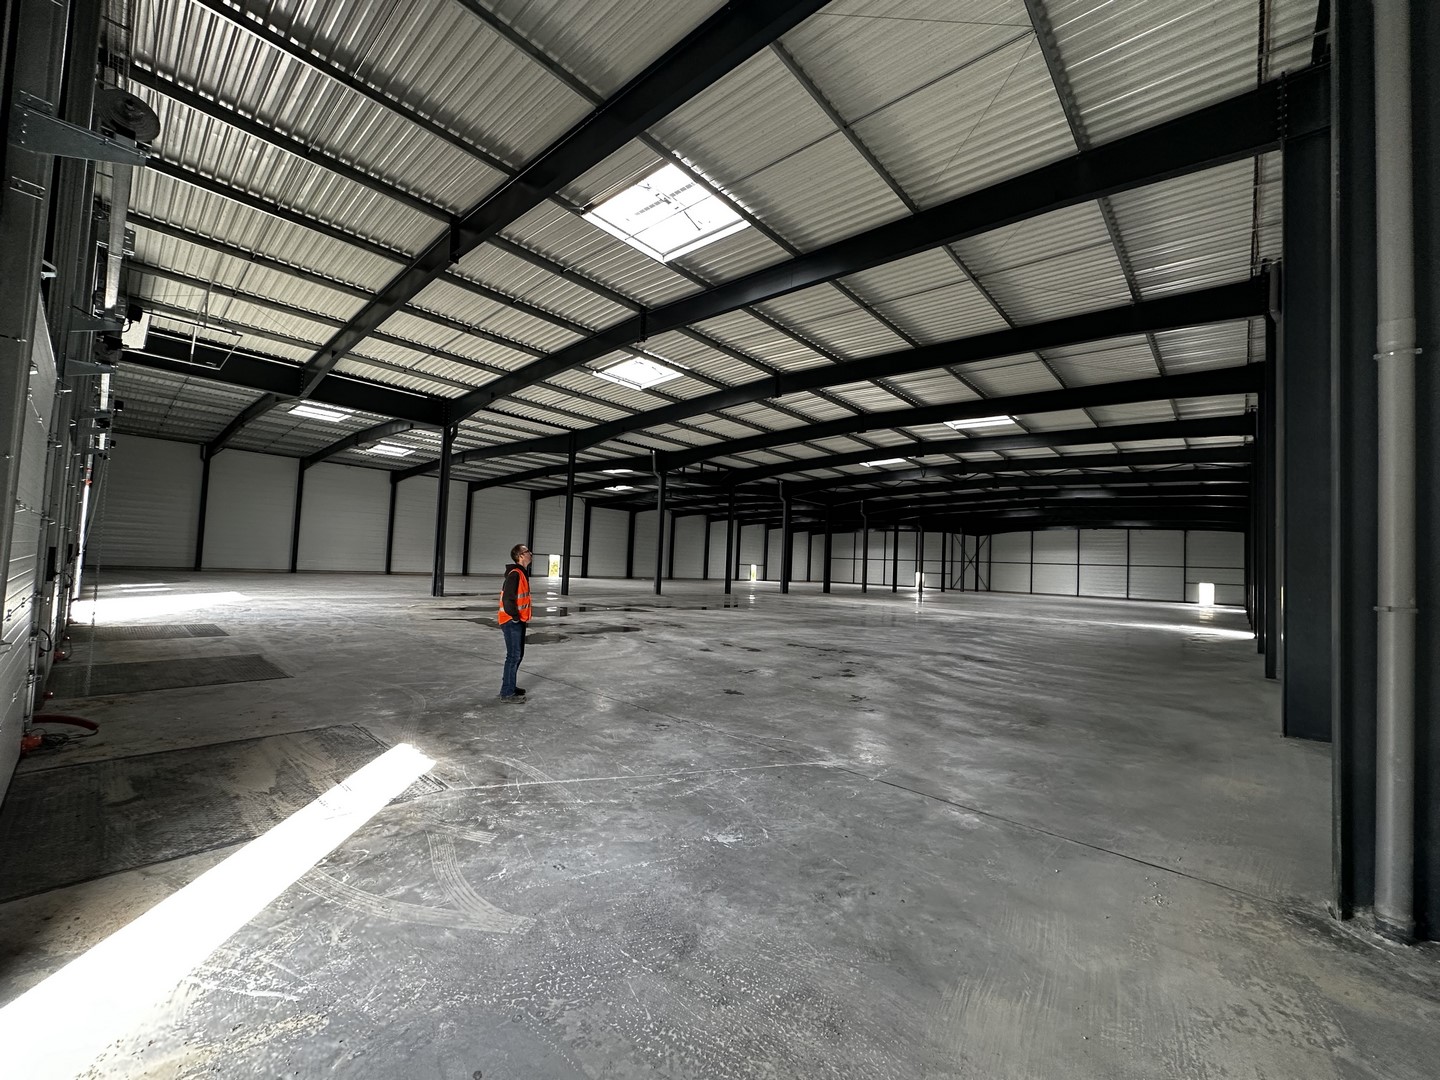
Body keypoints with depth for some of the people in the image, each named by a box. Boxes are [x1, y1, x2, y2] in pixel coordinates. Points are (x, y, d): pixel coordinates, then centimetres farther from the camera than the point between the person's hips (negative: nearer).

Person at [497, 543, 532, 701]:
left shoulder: (522, 572, 12)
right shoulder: (515, 574, -20)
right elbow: (508, 599, -26)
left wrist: (520, 617, 16)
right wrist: (515, 617, -16)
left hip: (519, 621, 10)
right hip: (512, 622, -10)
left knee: (518, 654, 18)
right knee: (514, 656, -5)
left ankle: (509, 685, 30)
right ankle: (507, 693, 3)